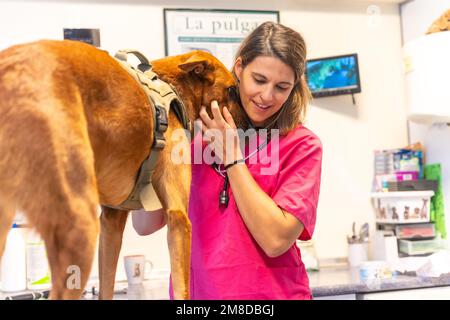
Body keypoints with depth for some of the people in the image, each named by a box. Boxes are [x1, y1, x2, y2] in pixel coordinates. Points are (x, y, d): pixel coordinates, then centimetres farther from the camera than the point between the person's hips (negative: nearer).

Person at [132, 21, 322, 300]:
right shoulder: (199, 134, -2)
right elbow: (145, 224, -6)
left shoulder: (302, 145, -8)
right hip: (196, 290, 2)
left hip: (271, 292, -2)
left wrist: (231, 156, -16)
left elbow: (276, 240, -19)